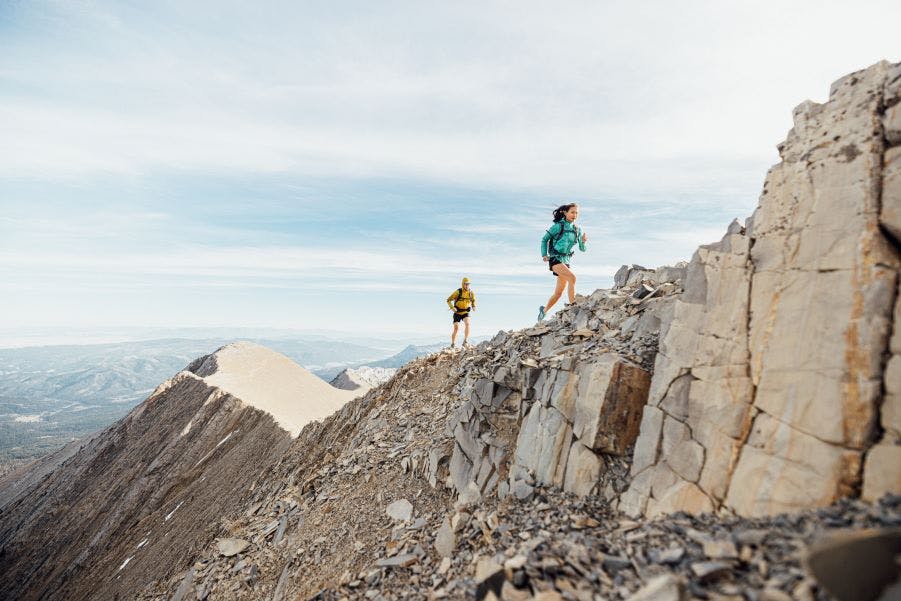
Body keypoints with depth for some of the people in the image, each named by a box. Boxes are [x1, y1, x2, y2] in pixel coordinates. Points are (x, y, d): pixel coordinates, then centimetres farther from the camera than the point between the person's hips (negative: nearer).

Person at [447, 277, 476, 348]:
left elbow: (473, 300, 16)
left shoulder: (471, 292, -6)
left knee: (467, 324, -26)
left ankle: (465, 341, -22)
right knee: (456, 328, -5)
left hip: (465, 312, 2)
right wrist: (452, 307, -25)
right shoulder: (458, 292, -16)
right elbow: (449, 300, -10)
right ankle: (453, 344, 16)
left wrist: (473, 306, -3)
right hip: (457, 313, -2)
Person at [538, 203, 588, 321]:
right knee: (572, 277, -30)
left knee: (558, 293, 8)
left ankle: (544, 310, 29)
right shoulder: (558, 226, -5)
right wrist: (544, 255, -8)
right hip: (555, 259, -6)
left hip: (566, 261, 6)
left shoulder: (577, 229, 9)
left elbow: (582, 249, 10)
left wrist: (584, 242, -11)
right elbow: (545, 239, 1)